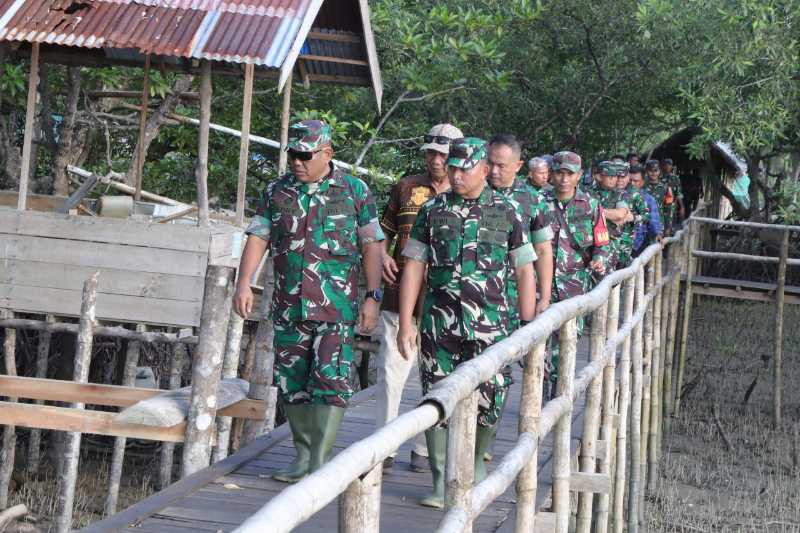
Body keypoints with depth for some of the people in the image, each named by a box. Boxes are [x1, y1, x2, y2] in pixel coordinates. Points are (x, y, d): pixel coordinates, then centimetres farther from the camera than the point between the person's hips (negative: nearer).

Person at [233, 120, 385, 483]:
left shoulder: (354, 191, 2)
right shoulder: (277, 192, 10)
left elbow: (371, 246, 2)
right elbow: (257, 239, 7)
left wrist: (373, 297, -3)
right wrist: (243, 285, -5)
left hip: (336, 305, -4)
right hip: (288, 305, 4)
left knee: (330, 380, -12)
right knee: (292, 384, 7)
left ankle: (320, 463, -9)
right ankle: (303, 456, 19)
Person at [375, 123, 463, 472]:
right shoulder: (406, 188, 9)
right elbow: (384, 231, 17)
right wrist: (383, 257, -2)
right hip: (400, 295, 1)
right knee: (391, 371, 1)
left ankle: (424, 449, 16)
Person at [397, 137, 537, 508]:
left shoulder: (506, 212, 4)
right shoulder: (432, 211, 6)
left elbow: (524, 272, 5)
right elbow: (413, 268, 6)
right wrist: (405, 324, -1)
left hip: (490, 324, -1)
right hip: (439, 323, 1)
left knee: (488, 401, -1)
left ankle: (476, 463, 27)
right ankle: (443, 483, 8)